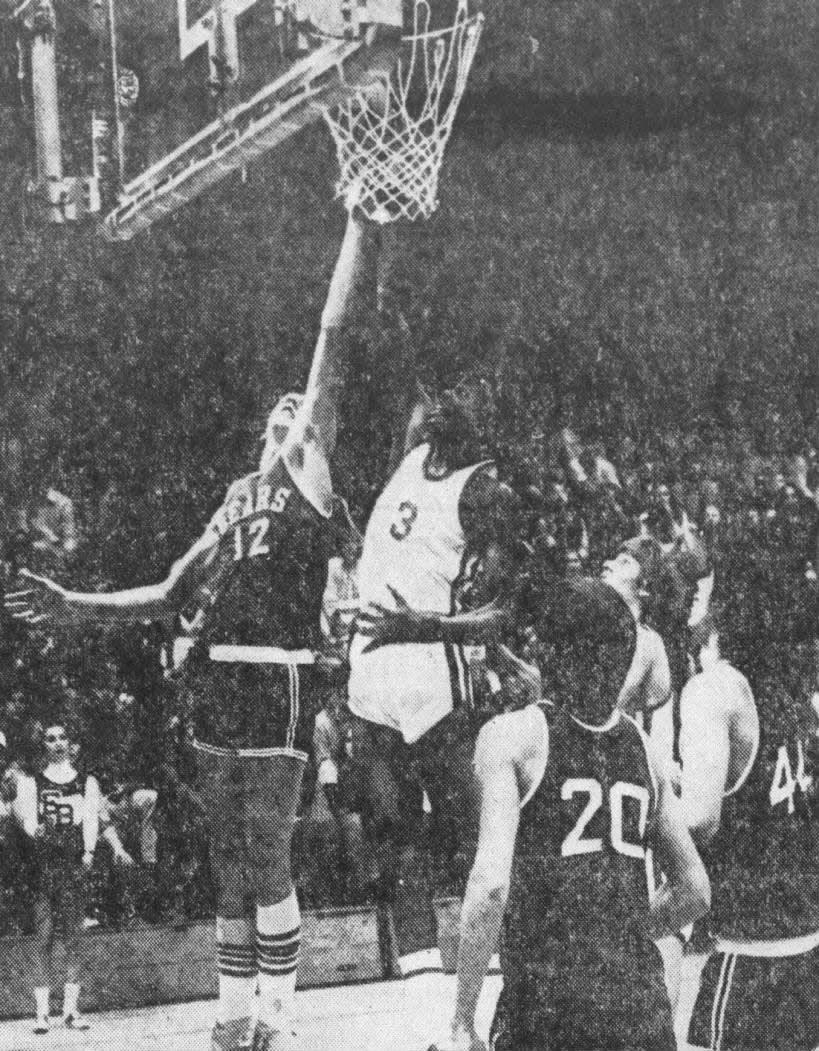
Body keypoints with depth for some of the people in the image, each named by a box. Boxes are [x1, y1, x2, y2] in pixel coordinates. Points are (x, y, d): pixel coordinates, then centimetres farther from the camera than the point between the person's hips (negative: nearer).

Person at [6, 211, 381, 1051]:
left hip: (275, 682, -7)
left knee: (267, 864, -3)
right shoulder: (238, 497, 18)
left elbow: (331, 346, -7)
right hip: (216, 683, 7)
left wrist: (357, 234, -10)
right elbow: (175, 596, 21)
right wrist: (78, 608, 17)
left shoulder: (306, 479, 0)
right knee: (229, 866, 13)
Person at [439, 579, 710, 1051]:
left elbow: (491, 883, -14)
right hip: (644, 1000, 4)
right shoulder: (643, 746, 10)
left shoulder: (512, 734, -4)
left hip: (549, 997, -4)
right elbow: (695, 893, 15)